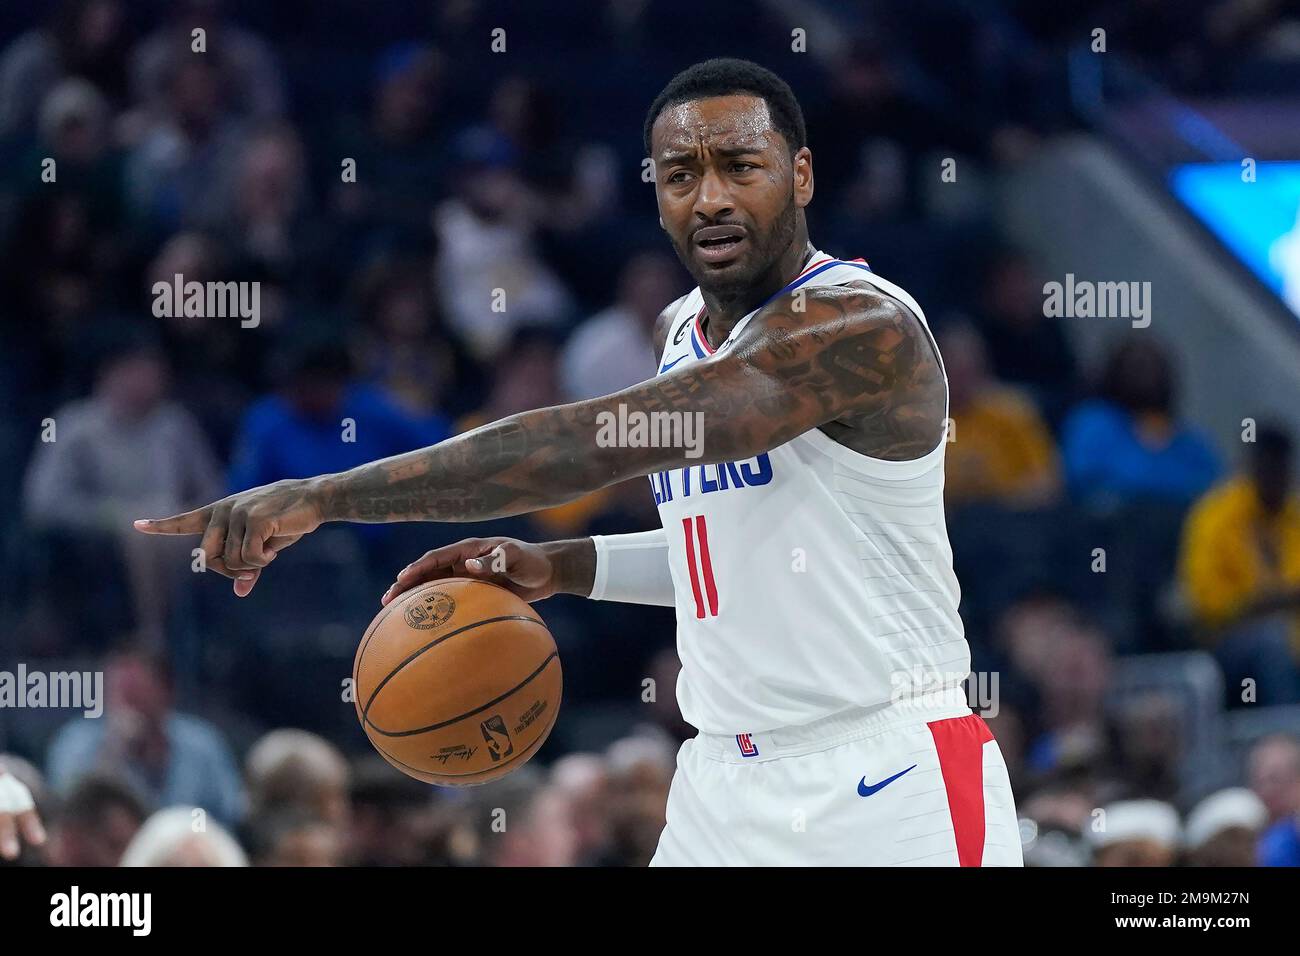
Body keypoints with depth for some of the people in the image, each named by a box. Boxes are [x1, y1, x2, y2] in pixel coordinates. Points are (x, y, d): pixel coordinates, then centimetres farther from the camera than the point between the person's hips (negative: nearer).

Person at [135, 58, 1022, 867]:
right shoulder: (683, 333, 12)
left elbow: (592, 443, -29)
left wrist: (325, 495, -28)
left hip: (888, 790, -8)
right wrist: (562, 567, 8)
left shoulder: (865, 326, -20)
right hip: (727, 787, 8)